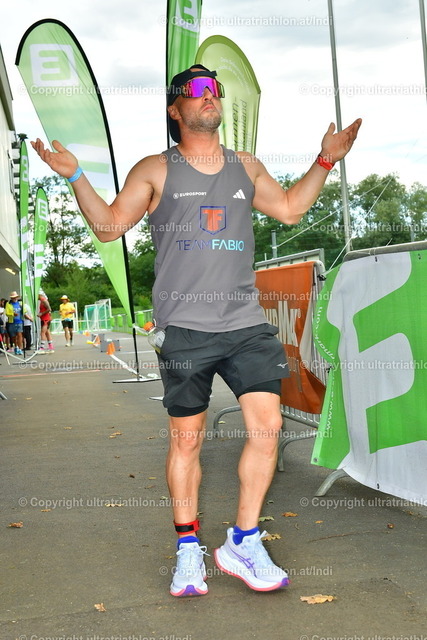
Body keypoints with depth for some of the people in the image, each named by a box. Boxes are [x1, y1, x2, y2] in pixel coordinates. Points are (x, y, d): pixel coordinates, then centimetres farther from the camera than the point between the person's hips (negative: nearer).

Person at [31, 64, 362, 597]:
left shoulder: (246, 167, 17)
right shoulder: (155, 171, 7)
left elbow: (290, 209, 28)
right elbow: (109, 225, 5)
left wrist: (326, 159, 25)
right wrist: (74, 176, -5)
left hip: (247, 324, 3)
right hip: (184, 328, -3)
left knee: (267, 426, -5)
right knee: (186, 438, 4)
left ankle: (243, 543, 12)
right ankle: (188, 549, 21)